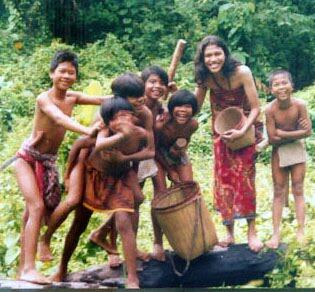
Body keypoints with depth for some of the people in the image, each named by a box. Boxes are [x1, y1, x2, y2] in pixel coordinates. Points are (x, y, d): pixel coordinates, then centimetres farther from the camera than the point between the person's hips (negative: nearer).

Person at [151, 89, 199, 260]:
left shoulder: (193, 124, -28)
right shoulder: (160, 124, -38)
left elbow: (187, 138, -3)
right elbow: (154, 149, -19)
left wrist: (181, 148, -24)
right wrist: (170, 171, -16)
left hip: (179, 156, 4)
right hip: (159, 156, -4)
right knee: (161, 195, -11)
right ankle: (158, 243, 0)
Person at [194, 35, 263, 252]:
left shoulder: (241, 72, -24)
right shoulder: (206, 78, -11)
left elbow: (256, 108, -20)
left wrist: (242, 131, -32)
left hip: (245, 128, -4)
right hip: (221, 132, 4)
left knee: (244, 178, -7)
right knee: (223, 180, 5)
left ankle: (252, 232, 4)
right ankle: (230, 233, 16)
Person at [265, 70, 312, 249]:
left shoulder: (300, 105, -20)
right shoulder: (271, 110, -21)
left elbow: (308, 132, -17)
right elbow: (273, 139, -19)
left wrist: (282, 133, -21)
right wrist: (296, 132, -19)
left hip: (297, 150, 0)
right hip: (279, 152, 0)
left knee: (298, 191, 6)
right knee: (279, 192, 6)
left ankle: (301, 232, 12)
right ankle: (276, 234, 11)